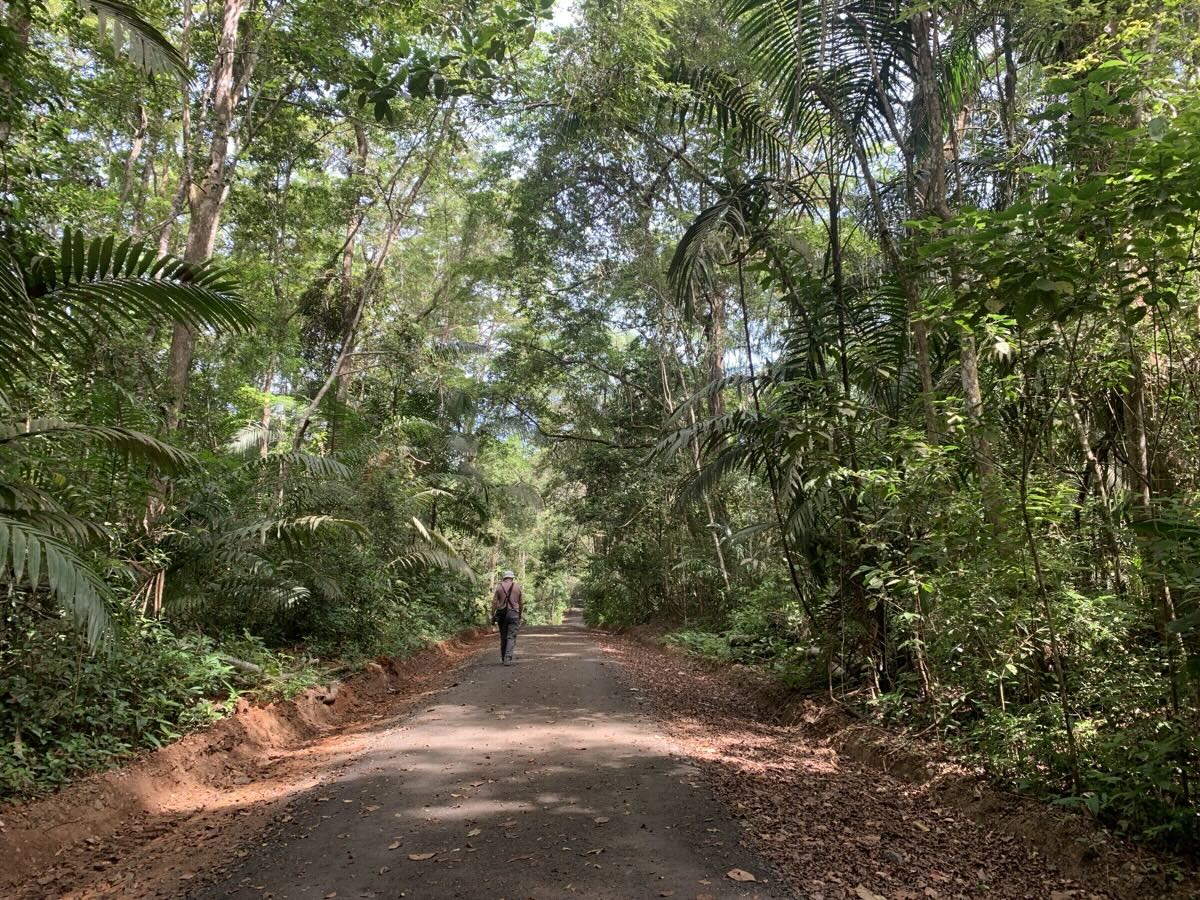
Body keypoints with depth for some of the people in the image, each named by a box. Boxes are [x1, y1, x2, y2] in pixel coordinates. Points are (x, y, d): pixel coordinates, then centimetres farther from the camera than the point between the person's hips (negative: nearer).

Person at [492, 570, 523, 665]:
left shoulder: (499, 587, 4)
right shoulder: (517, 587, 3)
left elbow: (494, 603, -1)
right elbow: (521, 603, 6)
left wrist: (493, 616, 4)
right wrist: (520, 615, 17)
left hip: (501, 614, 2)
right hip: (513, 614, -2)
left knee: (503, 636, 14)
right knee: (511, 637, -4)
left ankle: (503, 658, 23)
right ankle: (508, 658, -16)